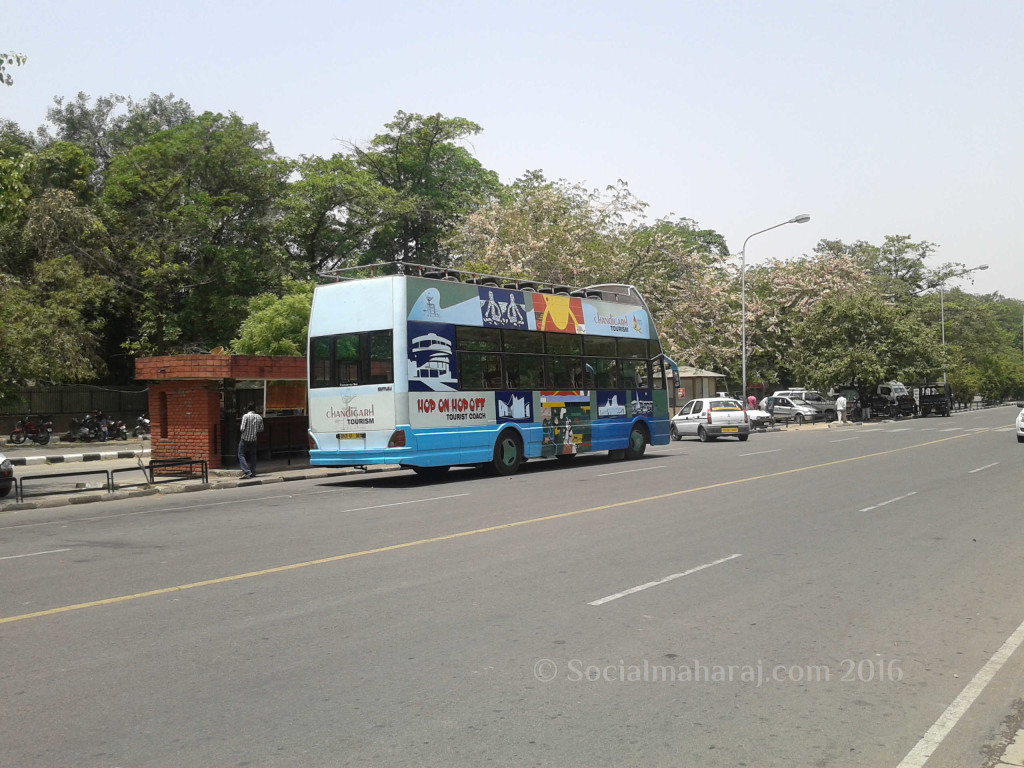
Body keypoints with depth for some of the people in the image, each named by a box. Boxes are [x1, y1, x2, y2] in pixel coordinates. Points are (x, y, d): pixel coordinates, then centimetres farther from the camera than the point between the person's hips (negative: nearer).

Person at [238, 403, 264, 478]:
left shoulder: (246, 416, -14)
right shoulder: (259, 417, 0)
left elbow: (242, 429, -18)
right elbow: (261, 429, 5)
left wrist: (241, 431, 4)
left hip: (245, 439, -5)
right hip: (253, 439, 5)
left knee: (241, 455, 2)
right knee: (252, 456, 14)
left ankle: (246, 471, -12)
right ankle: (253, 473, 16)